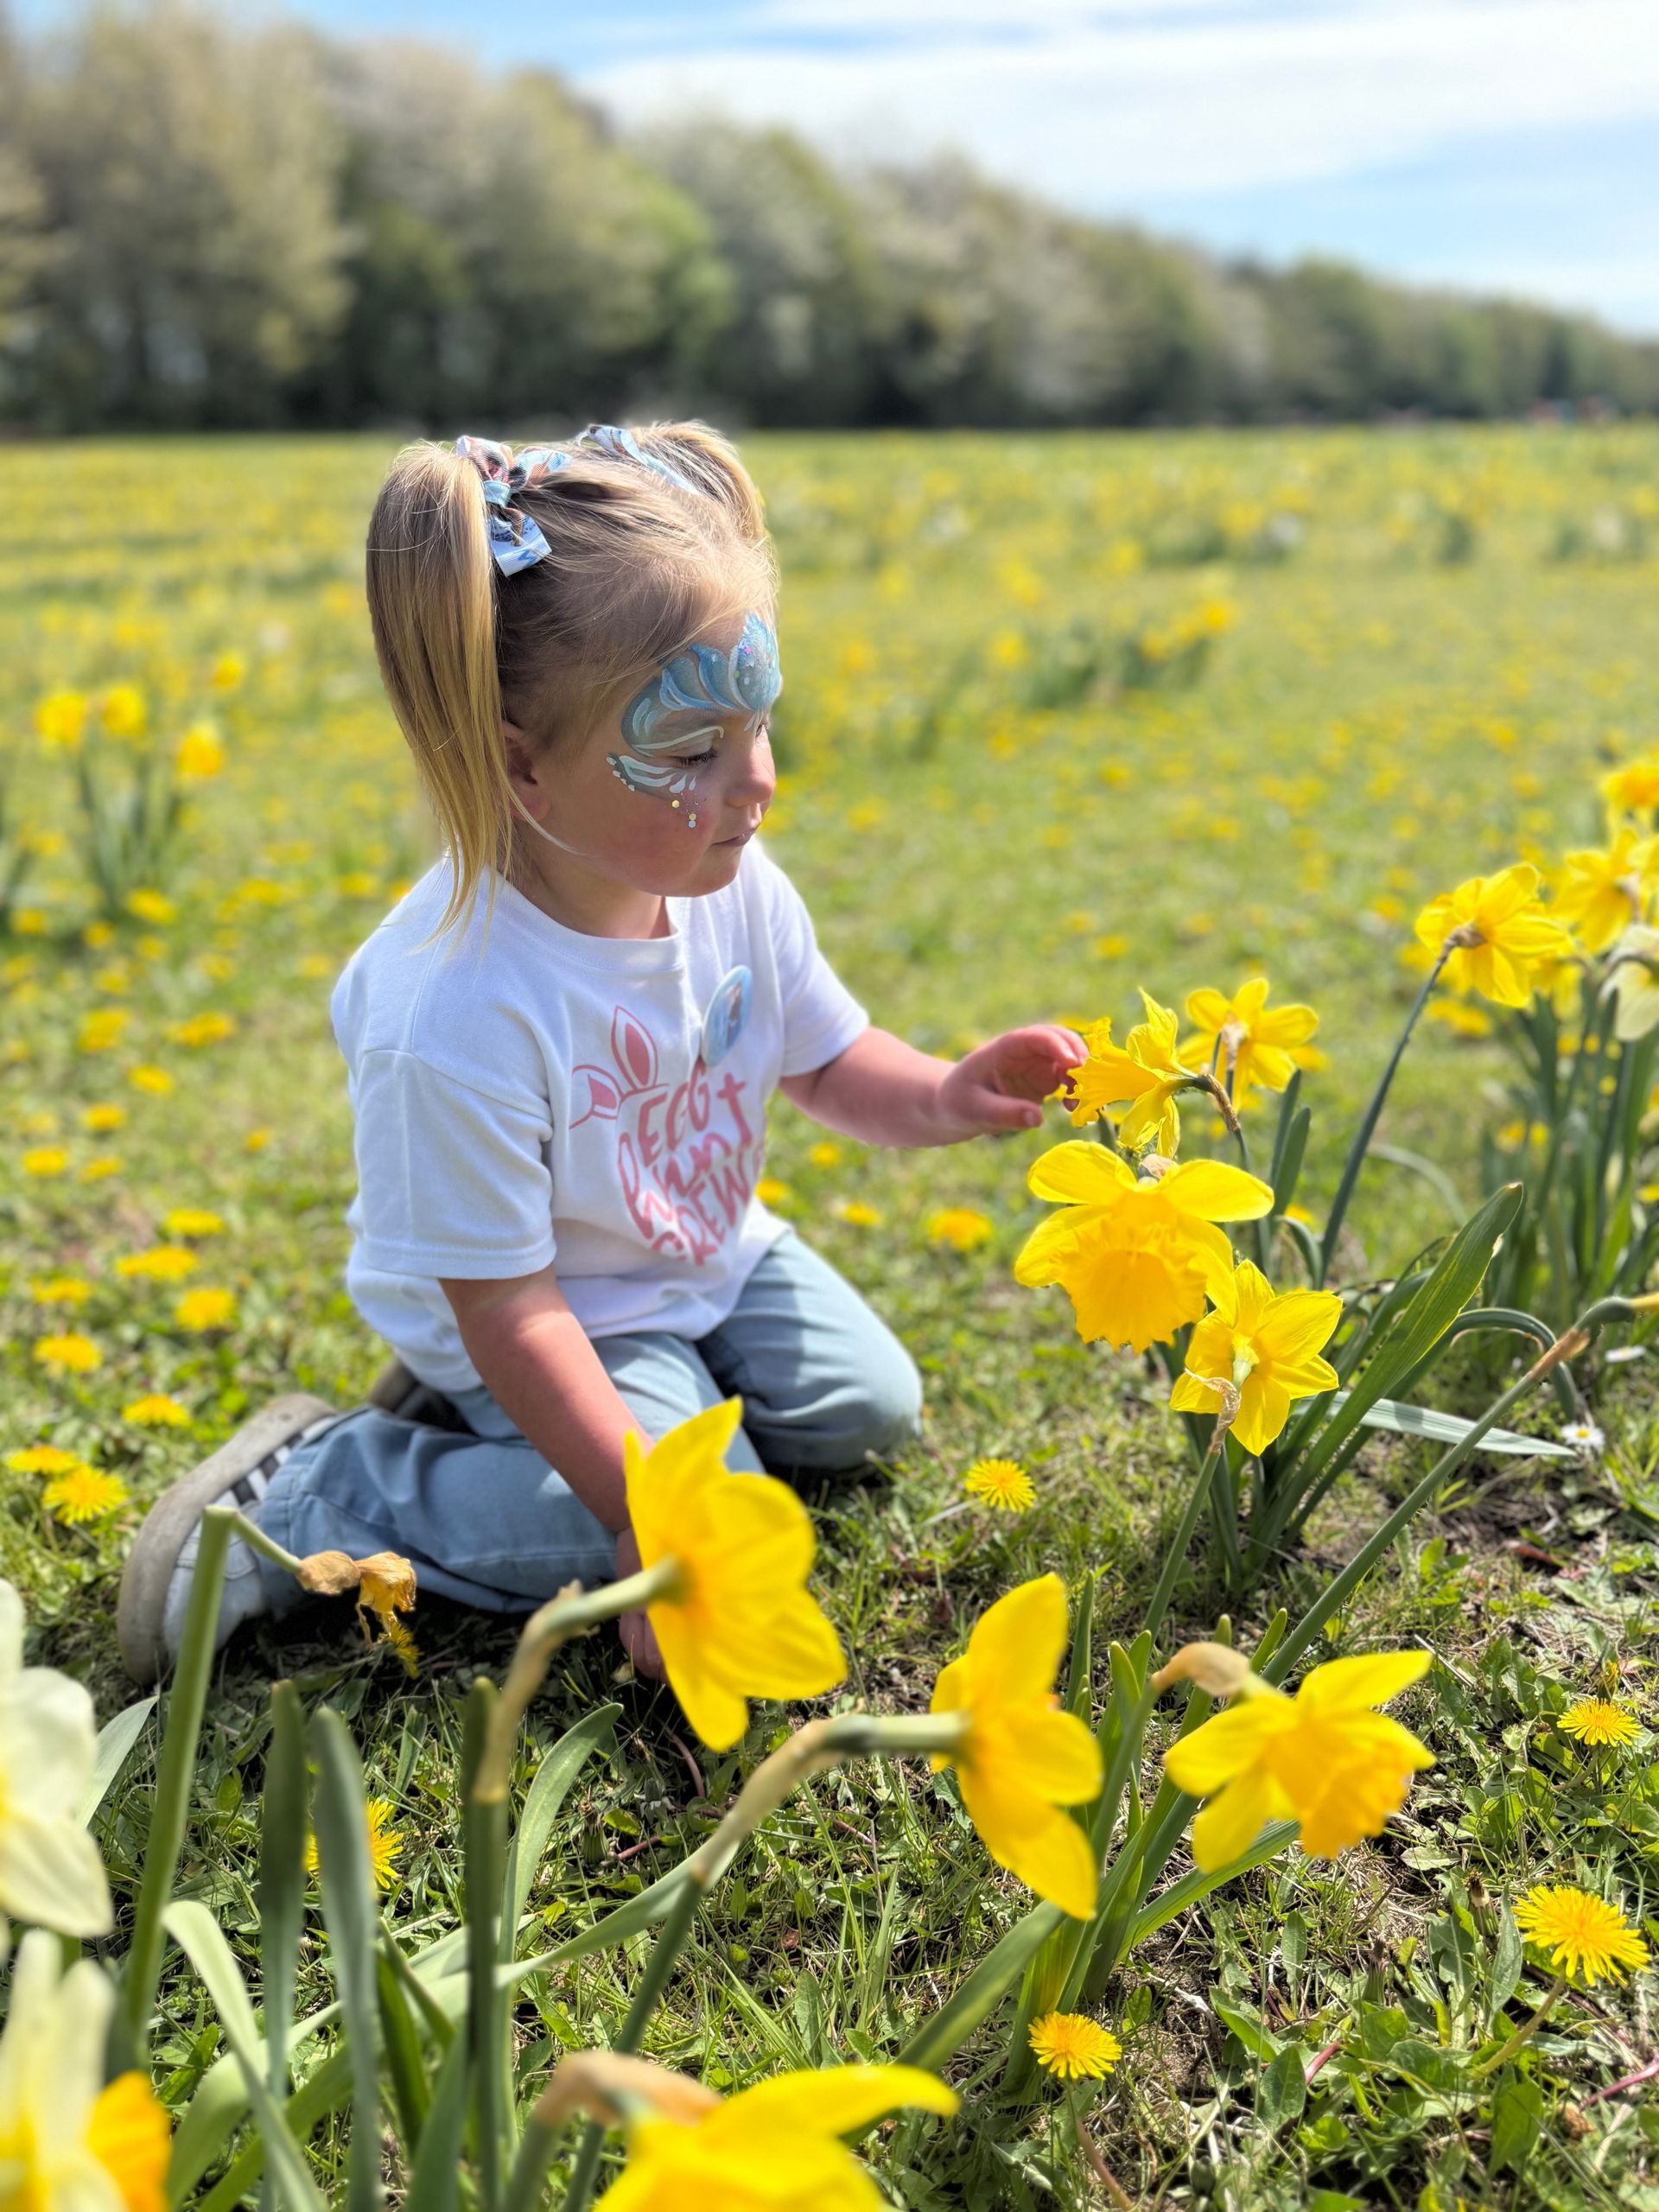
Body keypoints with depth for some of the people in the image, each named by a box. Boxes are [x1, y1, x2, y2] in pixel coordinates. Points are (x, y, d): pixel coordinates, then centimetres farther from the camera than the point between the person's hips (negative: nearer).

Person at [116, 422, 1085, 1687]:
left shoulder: (733, 885, -17)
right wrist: (648, 1515, -30)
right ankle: (307, 1495, -5)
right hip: (555, 1307, -7)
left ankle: (486, 1409, 16)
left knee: (868, 1408, 11)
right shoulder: (456, 1015, -38)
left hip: (711, 1252, 8)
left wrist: (944, 1099, -20)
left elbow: (828, 1061, 1)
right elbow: (504, 1303, -31)